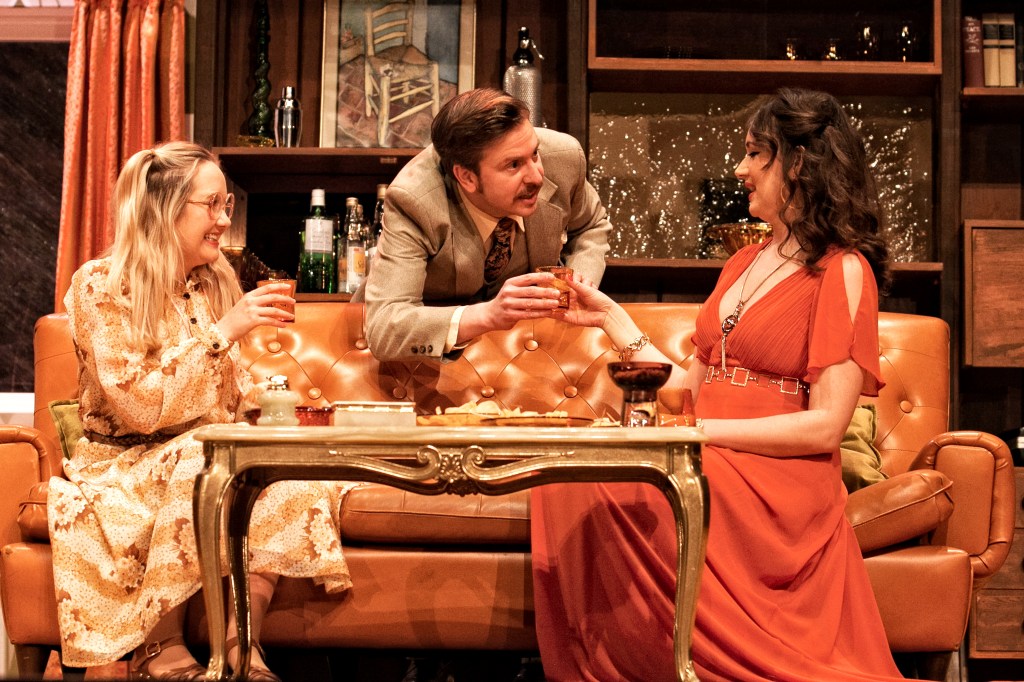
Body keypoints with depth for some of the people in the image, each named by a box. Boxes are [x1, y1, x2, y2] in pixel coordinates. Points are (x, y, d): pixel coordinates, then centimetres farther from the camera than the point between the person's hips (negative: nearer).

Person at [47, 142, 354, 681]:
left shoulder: (216, 282, 7)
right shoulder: (100, 287, -10)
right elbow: (139, 407, -20)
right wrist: (224, 331, -23)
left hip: (213, 452, 5)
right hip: (127, 463, -5)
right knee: (199, 465, -36)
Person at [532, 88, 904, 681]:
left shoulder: (842, 270, -1)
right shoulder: (743, 264, 22)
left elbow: (824, 426, -10)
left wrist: (699, 430, -15)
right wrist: (611, 317, 19)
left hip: (775, 483, -6)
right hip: (706, 472, 7)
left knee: (599, 480, -30)